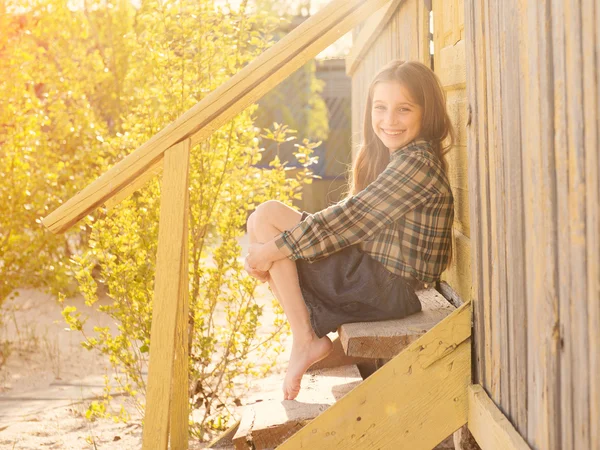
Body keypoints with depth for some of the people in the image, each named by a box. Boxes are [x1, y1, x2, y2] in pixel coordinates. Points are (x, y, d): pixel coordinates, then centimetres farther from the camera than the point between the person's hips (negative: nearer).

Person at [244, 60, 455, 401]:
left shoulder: (418, 160, -17)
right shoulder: (387, 156, 14)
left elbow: (351, 219, -20)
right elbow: (353, 218, 13)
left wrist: (274, 249, -14)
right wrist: (272, 251, 2)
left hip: (388, 289, -10)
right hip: (378, 284, 10)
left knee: (267, 216, -11)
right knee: (261, 221, 11)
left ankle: (305, 341, -8)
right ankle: (307, 335, 3)